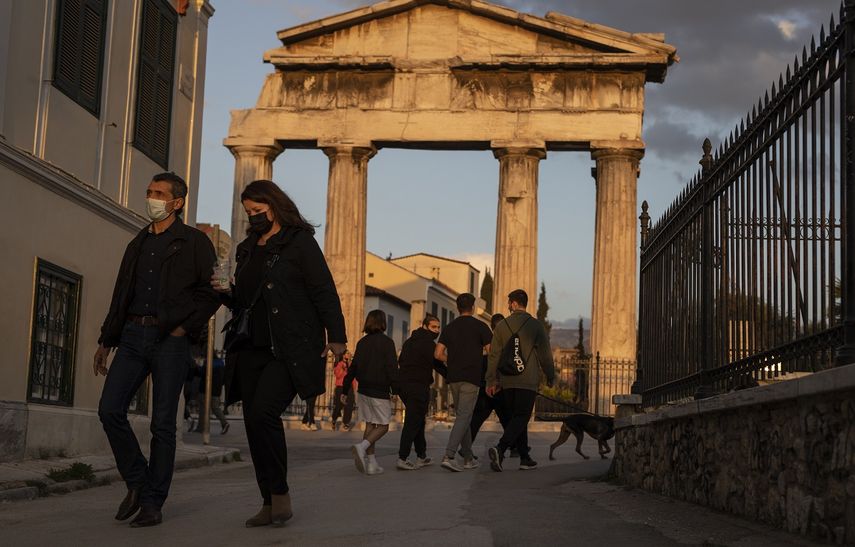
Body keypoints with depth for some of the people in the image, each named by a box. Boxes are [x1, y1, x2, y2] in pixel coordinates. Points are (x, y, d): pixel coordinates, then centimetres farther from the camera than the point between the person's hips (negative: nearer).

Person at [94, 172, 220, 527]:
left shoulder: (194, 242, 3)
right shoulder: (138, 245, 20)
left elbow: (212, 292, -2)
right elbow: (121, 295, 22)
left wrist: (187, 327, -11)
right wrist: (106, 340, 18)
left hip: (170, 339, -5)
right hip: (134, 336, 5)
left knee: (162, 424, -3)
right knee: (110, 409, -8)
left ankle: (152, 504, 4)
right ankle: (137, 482, 10)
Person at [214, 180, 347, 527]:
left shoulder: (299, 241, -2)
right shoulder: (247, 249, 18)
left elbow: (324, 291, -7)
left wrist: (336, 336, -12)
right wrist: (226, 293, 3)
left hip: (290, 349, -7)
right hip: (253, 349, 7)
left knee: (263, 412, -20)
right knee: (254, 421, 3)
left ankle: (280, 493, -6)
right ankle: (270, 504, 10)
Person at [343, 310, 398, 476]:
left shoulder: (362, 342, 9)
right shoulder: (386, 342, -9)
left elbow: (353, 367, 11)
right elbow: (392, 368, -14)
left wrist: (345, 390, 15)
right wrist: (395, 389, -11)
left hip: (364, 390, 6)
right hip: (380, 391, -6)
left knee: (370, 425, 10)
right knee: (383, 426, 3)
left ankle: (371, 464, 7)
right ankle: (361, 447, -21)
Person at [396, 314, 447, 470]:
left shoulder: (409, 341, 19)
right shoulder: (428, 344, -9)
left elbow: (400, 361, 23)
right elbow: (439, 366, -10)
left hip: (403, 383, 9)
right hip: (419, 386, -9)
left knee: (417, 420, 17)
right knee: (413, 422, -8)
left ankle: (421, 456, 20)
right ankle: (403, 458, -13)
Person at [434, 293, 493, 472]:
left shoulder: (449, 327, 9)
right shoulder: (480, 326, -3)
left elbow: (438, 354, 3)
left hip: (453, 377, 5)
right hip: (471, 378, -5)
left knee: (462, 416, 14)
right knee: (464, 417, -8)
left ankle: (468, 458, 17)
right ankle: (448, 456, -21)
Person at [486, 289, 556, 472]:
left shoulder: (501, 326, 4)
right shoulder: (535, 325, -3)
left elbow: (494, 355, 5)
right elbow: (545, 354, -1)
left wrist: (492, 380, 11)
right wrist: (550, 377, 12)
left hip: (507, 382, 3)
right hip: (528, 381, -3)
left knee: (516, 418, 13)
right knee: (520, 418, -4)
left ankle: (525, 458, 15)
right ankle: (500, 449, -24)